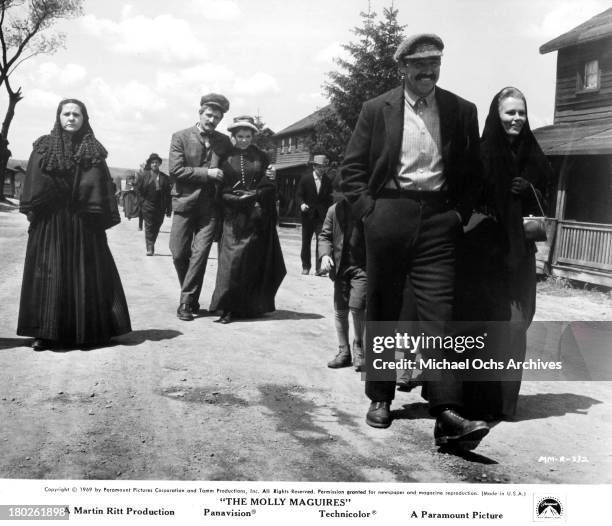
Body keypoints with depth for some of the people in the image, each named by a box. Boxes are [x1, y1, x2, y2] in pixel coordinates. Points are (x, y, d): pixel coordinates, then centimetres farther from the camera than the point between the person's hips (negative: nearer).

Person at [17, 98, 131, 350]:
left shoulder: (93, 150, 8)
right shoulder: (44, 147, 8)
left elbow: (100, 186, 1)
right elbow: (35, 184, 2)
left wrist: (100, 216, -8)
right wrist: (33, 211, -8)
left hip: (83, 223, 0)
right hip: (50, 223, 0)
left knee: (87, 273, 2)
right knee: (49, 273, -1)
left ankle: (90, 330, 10)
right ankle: (46, 332, 4)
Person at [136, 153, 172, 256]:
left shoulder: (164, 178, 5)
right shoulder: (144, 175, 2)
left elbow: (168, 194, 4)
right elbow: (138, 189, 7)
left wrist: (169, 209, 0)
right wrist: (143, 201, -2)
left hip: (160, 207, 2)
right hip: (148, 206, -2)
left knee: (156, 227, 8)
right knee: (149, 226, -7)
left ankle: (151, 245, 23)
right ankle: (149, 248, -9)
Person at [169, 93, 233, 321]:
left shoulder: (224, 141, 10)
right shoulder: (181, 137, 2)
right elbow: (176, 170, -7)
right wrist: (206, 173, -13)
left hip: (211, 206, 1)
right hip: (185, 202, -1)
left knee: (200, 253, -6)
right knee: (179, 254, 1)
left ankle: (187, 302, 2)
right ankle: (190, 296, 23)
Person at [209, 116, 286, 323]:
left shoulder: (261, 157, 10)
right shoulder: (226, 158, 6)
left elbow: (269, 188, 5)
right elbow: (221, 190, 2)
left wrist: (251, 195, -9)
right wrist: (239, 198, -11)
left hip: (257, 219, 2)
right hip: (233, 218, -1)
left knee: (254, 260, 1)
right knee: (232, 260, -10)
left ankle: (251, 306, 11)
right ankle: (227, 307, -7)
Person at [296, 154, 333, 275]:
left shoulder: (327, 181, 3)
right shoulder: (305, 179, 0)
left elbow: (329, 198, 7)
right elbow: (298, 194, 0)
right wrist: (302, 204, -20)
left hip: (322, 216, 0)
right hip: (308, 215, 0)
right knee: (306, 242, 8)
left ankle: (319, 267, -8)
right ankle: (305, 266, 20)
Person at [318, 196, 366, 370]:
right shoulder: (335, 209, 3)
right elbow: (325, 236, 9)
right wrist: (325, 255, -9)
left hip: (362, 266, -4)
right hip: (340, 266, 4)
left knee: (357, 307, -14)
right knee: (340, 311, 9)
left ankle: (358, 345, 12)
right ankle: (343, 351, 25)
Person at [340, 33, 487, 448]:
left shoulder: (462, 112, 8)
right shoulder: (377, 110, 5)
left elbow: (473, 172, 12)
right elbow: (353, 167, 7)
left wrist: (460, 213, 1)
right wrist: (367, 209, -4)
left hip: (438, 219, 0)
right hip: (387, 217, 0)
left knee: (439, 312, -9)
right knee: (382, 310, 9)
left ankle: (448, 415, -12)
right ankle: (380, 398, 24)